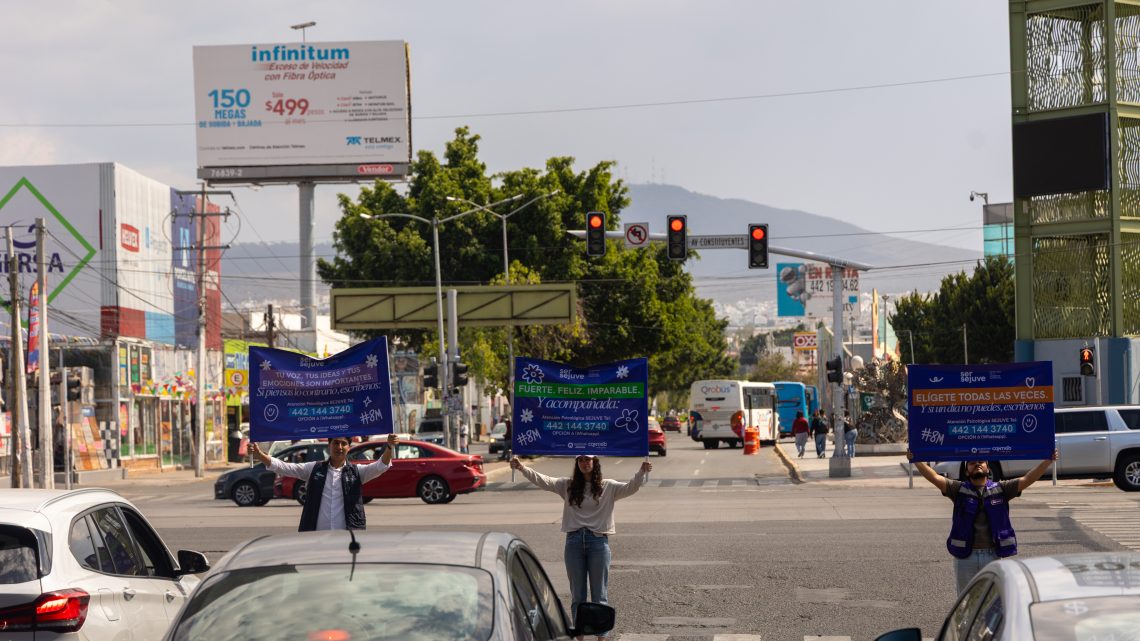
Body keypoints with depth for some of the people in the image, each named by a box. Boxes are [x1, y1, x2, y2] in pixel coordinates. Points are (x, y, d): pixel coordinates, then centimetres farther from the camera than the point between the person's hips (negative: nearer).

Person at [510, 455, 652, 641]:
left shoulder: (608, 487, 3)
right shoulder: (568, 486, 8)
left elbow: (630, 488, -10)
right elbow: (543, 481, 1)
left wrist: (642, 472, -29)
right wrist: (522, 469, -13)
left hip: (598, 541, -2)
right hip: (574, 540, 2)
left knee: (599, 594, 4)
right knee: (577, 595, 8)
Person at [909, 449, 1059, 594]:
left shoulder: (1001, 490, 7)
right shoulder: (959, 490, 5)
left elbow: (1028, 479, 0)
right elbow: (935, 477, -6)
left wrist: (1048, 461, -12)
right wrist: (916, 461, -20)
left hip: (995, 555, 0)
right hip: (965, 556, 0)